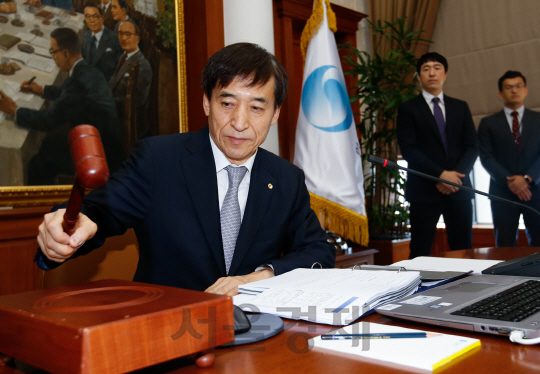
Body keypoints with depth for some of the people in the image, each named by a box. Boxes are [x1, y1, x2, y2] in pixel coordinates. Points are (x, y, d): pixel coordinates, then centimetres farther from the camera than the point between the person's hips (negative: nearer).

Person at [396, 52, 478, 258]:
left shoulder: (460, 107, 16)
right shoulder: (408, 108, 4)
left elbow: (472, 146, 9)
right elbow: (408, 149, -6)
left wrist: (456, 175, -9)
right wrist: (440, 174, -15)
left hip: (459, 188, 4)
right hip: (424, 189, -3)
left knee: (463, 249, 5)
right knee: (421, 251, -2)